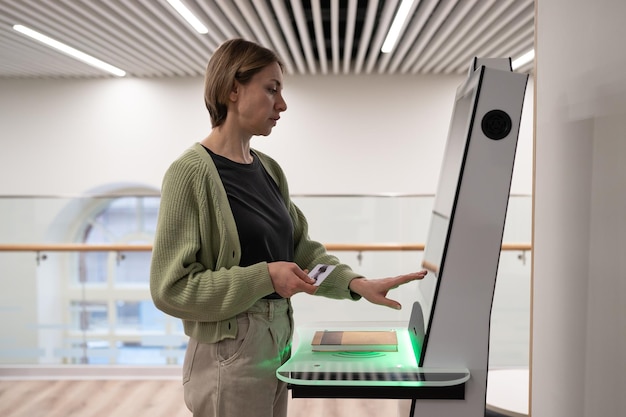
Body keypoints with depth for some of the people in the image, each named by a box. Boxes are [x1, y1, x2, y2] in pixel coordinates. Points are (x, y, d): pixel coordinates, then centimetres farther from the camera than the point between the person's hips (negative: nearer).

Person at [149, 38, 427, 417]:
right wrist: (263, 277, -21)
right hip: (230, 355, -7)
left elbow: (301, 247, 12)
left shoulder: (268, 169, 7)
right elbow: (171, 287, -17)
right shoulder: (192, 172, -16)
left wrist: (357, 284, -2)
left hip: (278, 342, 8)